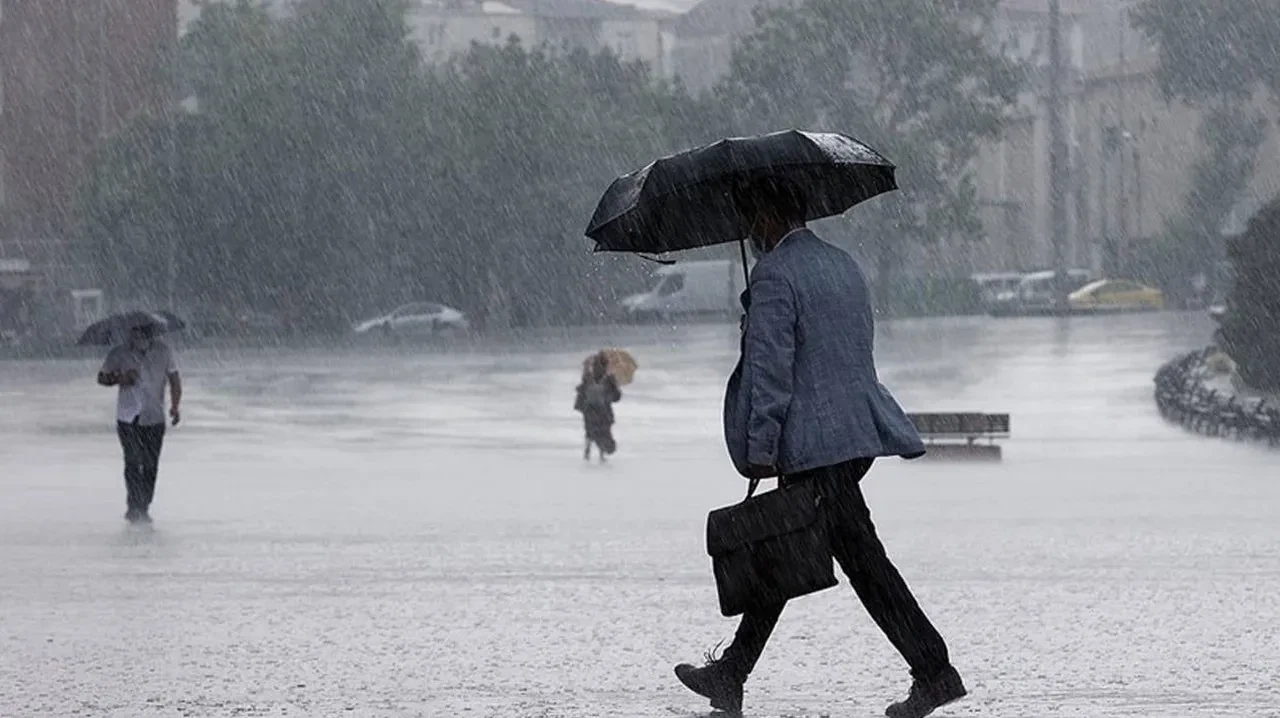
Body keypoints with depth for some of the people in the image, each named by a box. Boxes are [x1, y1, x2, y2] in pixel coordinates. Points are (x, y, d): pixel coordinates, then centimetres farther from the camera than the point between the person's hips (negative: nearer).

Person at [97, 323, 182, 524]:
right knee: (133, 462, -11)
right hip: (128, 418, -2)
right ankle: (135, 507, -7)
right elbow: (102, 378, 7)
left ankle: (143, 508, 14)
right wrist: (119, 379, -14)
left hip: (154, 419, 2)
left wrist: (175, 406, -4)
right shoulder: (119, 355, -4)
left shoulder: (163, 352, 1)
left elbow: (174, 379, 8)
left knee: (151, 465, 3)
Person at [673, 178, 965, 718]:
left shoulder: (775, 274, -12)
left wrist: (760, 449, -14)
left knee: (862, 559, -7)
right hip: (859, 430, 10)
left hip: (815, 445, -10)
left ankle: (934, 673, -9)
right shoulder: (844, 265, 16)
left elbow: (769, 368, -16)